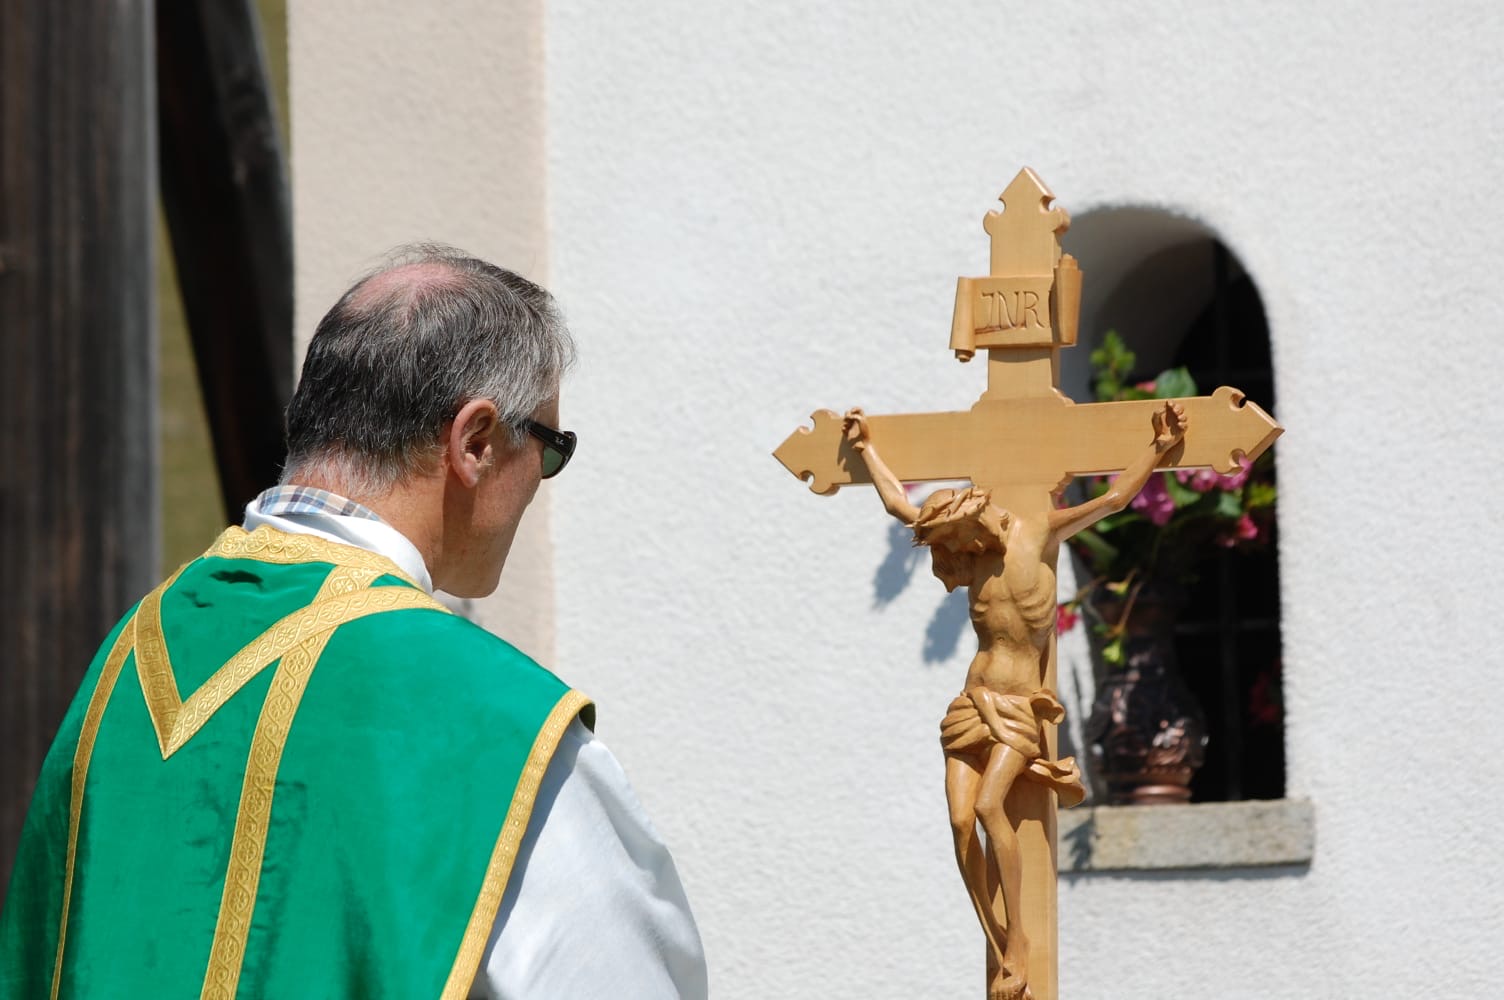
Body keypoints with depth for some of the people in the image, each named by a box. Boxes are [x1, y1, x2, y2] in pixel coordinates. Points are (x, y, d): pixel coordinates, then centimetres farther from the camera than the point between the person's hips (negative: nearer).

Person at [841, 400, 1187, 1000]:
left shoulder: (1040, 536, -4)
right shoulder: (969, 551, 10)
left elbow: (1114, 499, -7)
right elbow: (900, 505, 22)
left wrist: (1158, 449, -12)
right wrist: (865, 449, 30)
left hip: (1020, 706, -5)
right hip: (972, 700, 5)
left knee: (988, 804, -25)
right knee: (960, 817, -13)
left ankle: (1016, 935, -17)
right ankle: (996, 945, -9)